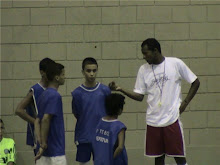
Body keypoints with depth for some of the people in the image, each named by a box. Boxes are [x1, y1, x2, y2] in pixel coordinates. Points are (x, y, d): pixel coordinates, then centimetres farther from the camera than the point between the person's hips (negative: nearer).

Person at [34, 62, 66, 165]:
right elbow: (45, 120, -23)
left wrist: (41, 143, 15)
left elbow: (38, 121, 15)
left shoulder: (43, 95, 13)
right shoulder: (55, 96, -14)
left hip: (45, 150, 9)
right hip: (55, 150, -8)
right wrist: (43, 144, -22)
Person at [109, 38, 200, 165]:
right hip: (153, 120, 3)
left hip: (172, 118, -3)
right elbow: (139, 96, 7)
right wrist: (120, 89, -6)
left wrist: (185, 102, -3)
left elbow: (195, 82, 4)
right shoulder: (143, 70, 7)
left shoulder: (175, 63, -3)